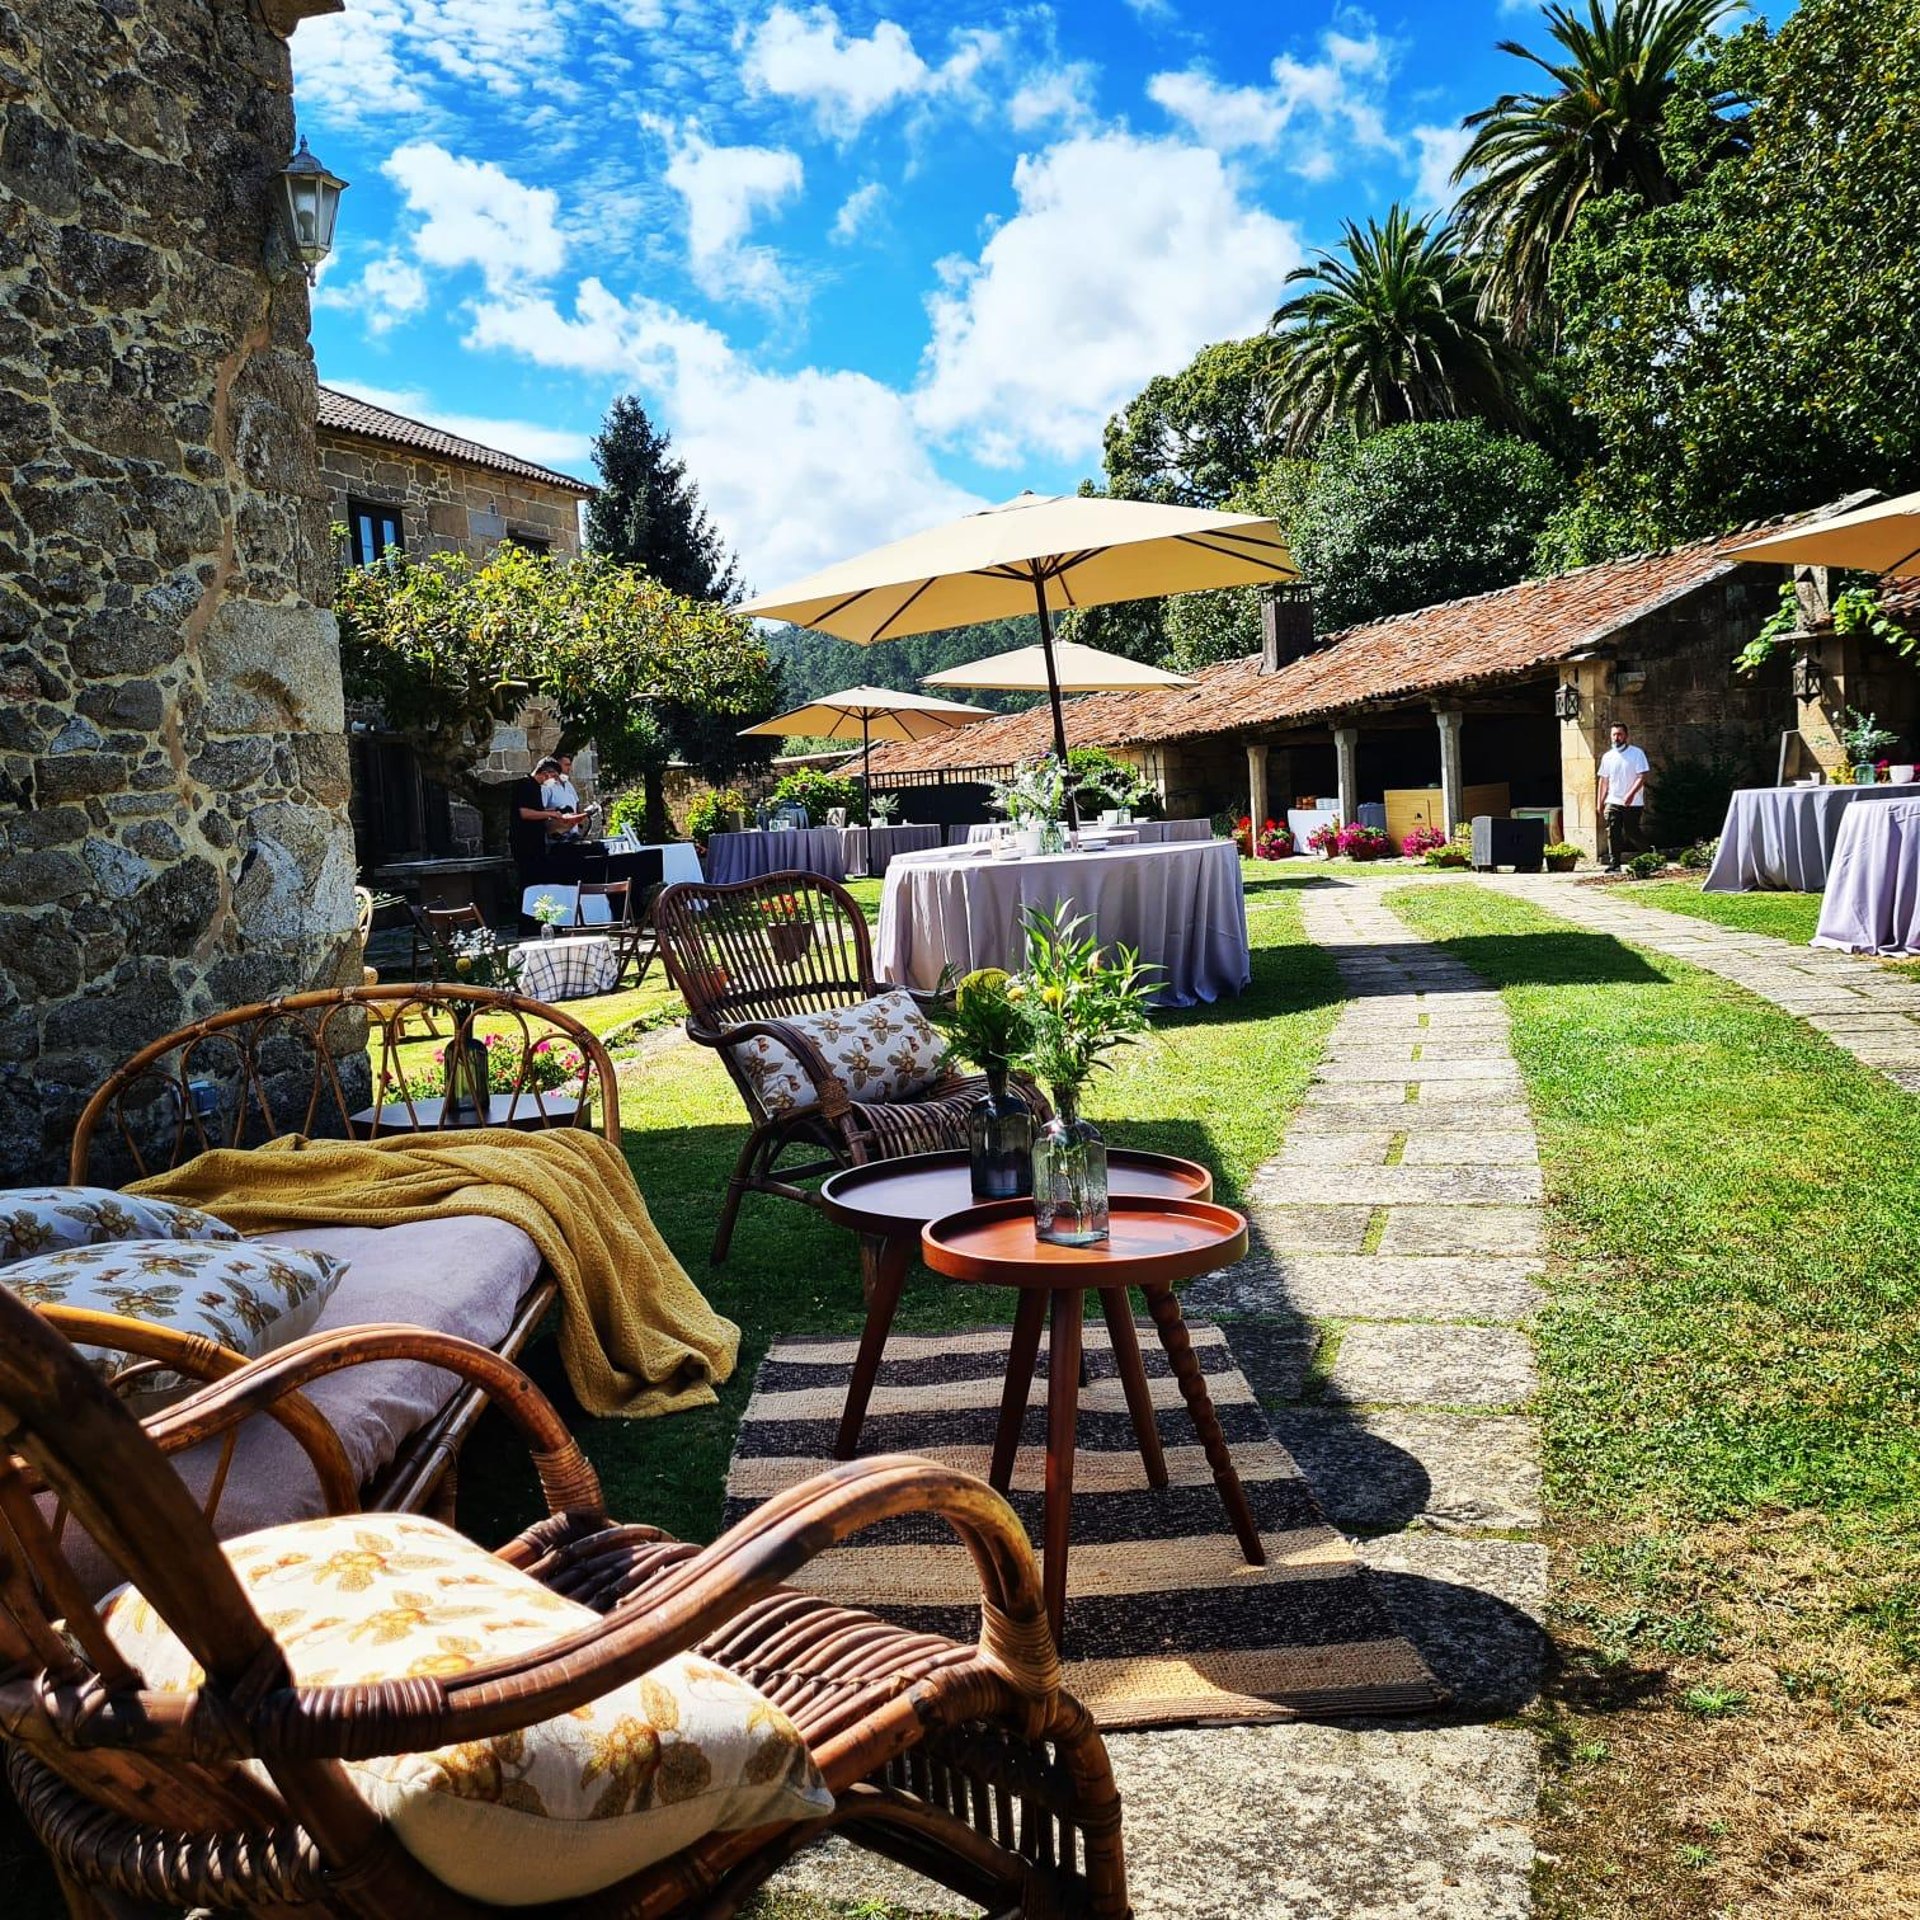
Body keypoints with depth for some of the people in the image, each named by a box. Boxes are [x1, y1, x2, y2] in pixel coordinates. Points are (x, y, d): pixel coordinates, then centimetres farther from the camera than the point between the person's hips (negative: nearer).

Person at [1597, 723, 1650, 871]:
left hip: (1633, 803, -4)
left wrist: (1631, 794, -23)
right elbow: (1604, 781, 15)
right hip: (1613, 802, 4)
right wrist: (1600, 802, 10)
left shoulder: (1637, 753, -4)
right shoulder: (1607, 756, 10)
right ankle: (1614, 864, -5)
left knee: (1632, 833, 1)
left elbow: (1642, 777, -10)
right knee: (1613, 834, -6)